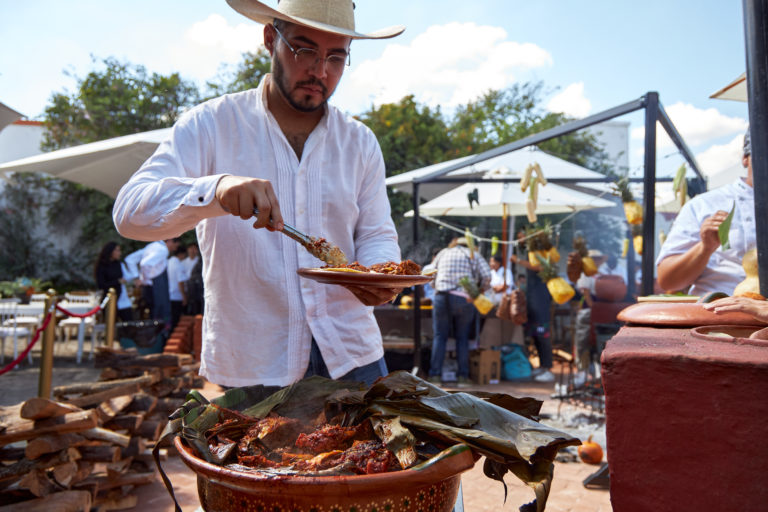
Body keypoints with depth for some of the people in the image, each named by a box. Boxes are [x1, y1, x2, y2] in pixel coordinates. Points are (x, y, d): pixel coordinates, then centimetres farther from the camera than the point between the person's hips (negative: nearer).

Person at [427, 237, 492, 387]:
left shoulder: (442, 253, 22)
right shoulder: (474, 255, 17)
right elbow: (486, 276, 2)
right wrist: (479, 291, 16)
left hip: (442, 297, 1)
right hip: (464, 300, 0)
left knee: (439, 337, 6)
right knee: (462, 338, 8)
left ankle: (435, 375, 1)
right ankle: (462, 376, 7)